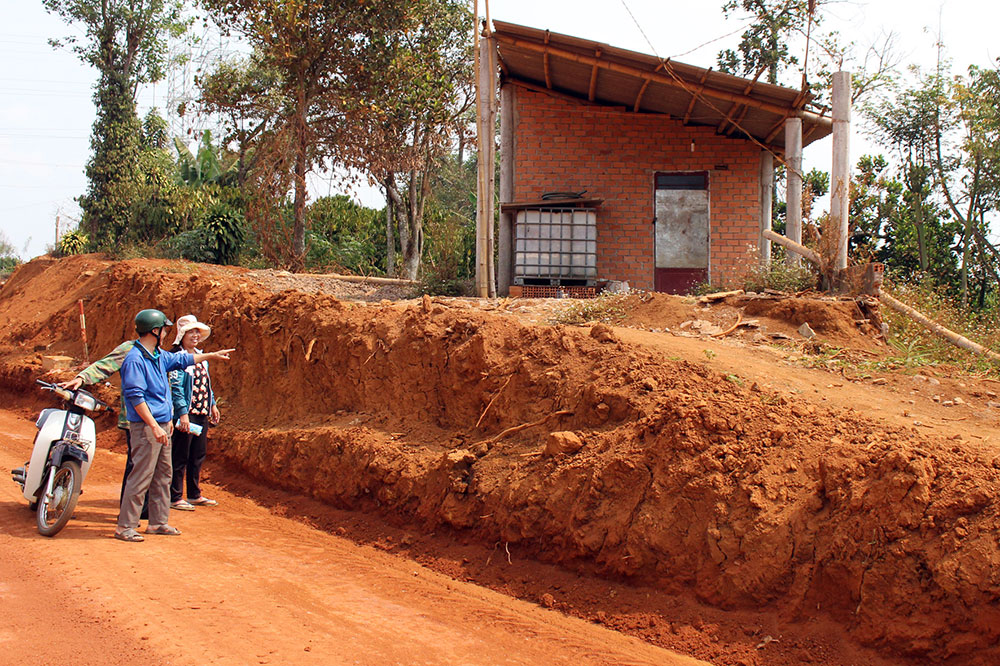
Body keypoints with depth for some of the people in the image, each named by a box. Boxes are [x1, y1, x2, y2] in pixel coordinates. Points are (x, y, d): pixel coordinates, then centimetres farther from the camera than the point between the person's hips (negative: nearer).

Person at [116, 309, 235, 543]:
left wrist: (212, 355, 42)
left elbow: (181, 359, 33)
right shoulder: (135, 360, -16)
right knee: (141, 476, -9)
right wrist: (155, 427, -24)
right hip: (146, 427, -10)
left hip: (162, 424, 10)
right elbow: (136, 397, -21)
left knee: (163, 475, 14)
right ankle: (125, 526, -4)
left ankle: (158, 522, 22)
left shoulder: (160, 356, 13)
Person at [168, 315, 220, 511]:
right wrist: (183, 413, -21)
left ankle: (194, 494, 24)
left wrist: (212, 405, 21)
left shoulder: (200, 356, 15)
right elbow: (175, 387, -16)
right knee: (180, 457, -2)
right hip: (186, 414, -8)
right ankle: (175, 498, 5)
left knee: (198, 456, 14)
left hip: (202, 414, 8)